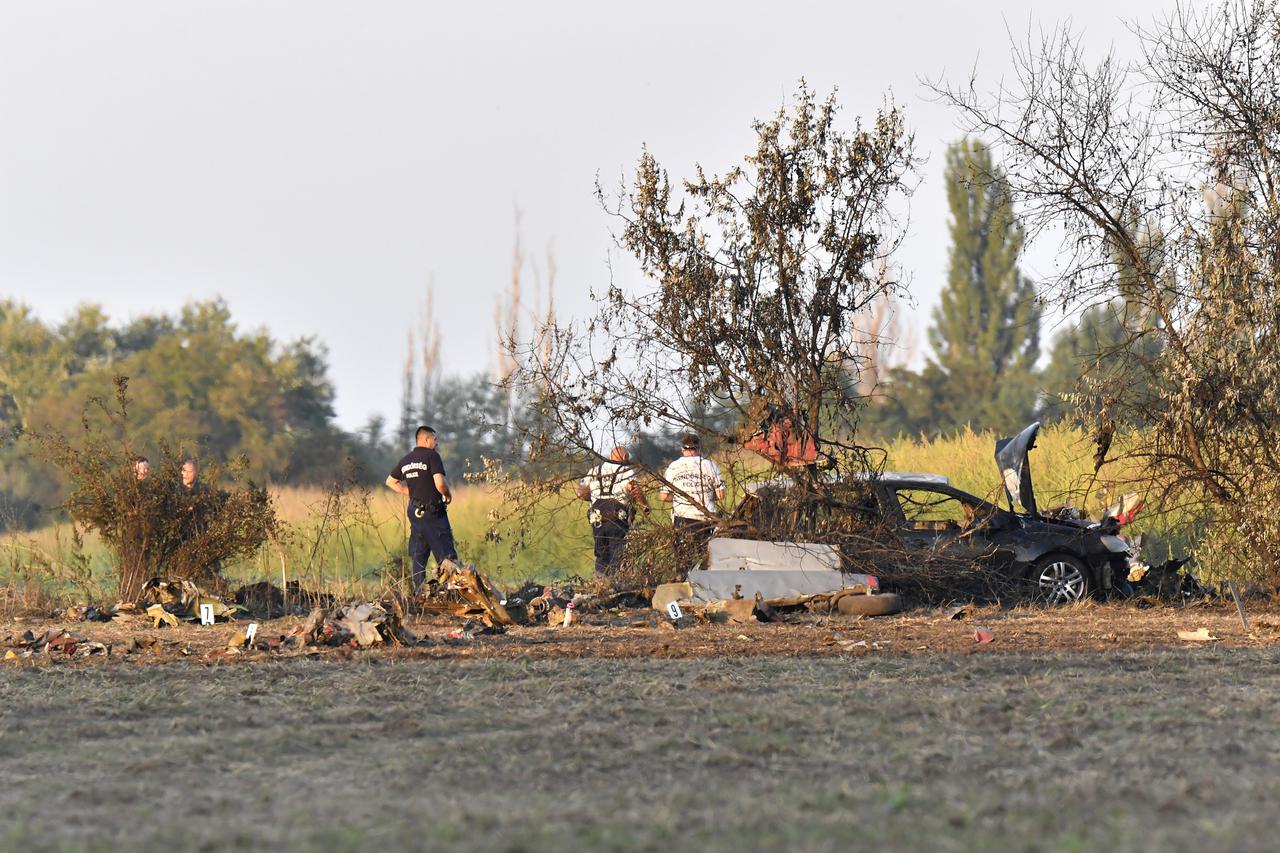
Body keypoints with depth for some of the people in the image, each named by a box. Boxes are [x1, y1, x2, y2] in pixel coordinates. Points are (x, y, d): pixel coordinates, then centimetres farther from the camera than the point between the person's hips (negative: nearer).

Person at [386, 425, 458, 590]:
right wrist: (448, 495, -4)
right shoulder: (432, 456, -12)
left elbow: (390, 482, 21)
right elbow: (440, 483, -23)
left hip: (415, 511, 7)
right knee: (446, 554, -5)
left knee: (418, 556, 11)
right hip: (433, 511, -7)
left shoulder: (406, 460, 10)